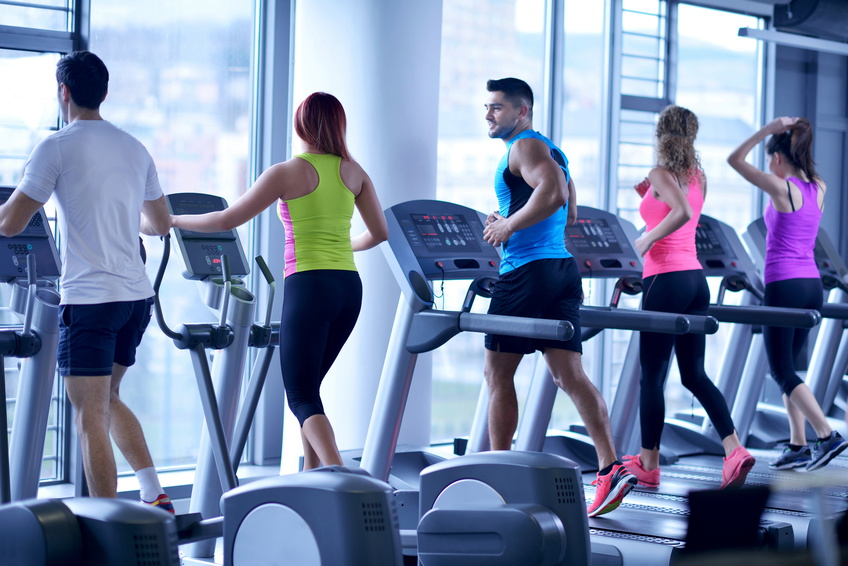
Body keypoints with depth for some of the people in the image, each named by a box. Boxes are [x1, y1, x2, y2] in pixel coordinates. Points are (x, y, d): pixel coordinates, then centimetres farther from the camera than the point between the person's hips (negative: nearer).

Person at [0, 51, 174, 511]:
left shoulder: (57, 147, -7)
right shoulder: (134, 149, 12)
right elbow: (161, 223, 22)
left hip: (90, 298, -7)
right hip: (137, 296, 7)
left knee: (91, 415, -1)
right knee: (107, 399, 22)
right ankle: (155, 497, 11)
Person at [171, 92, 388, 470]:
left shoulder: (288, 173, -6)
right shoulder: (353, 172, 9)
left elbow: (228, 219, -4)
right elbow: (380, 232, 14)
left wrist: (174, 221, 10)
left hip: (308, 286, -6)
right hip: (349, 286, 6)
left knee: (301, 396, -2)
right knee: (308, 385, 21)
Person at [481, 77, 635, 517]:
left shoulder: (525, 147, -8)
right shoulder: (551, 150, 22)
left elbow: (553, 192, -26)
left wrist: (509, 225, -17)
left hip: (528, 271, -9)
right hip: (562, 269, 9)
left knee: (497, 372, 3)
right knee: (569, 374, 1)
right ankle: (610, 469, -10)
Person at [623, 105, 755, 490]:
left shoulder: (660, 173, -10)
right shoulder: (698, 177, 13)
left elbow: (683, 213, -27)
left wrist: (647, 239, -16)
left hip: (666, 280, -8)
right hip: (696, 279, 8)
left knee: (652, 375, 3)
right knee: (695, 374, 11)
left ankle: (647, 465, 10)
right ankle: (734, 451, -3)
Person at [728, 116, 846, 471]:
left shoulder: (781, 188, -12)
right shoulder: (819, 189, 7)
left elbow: (734, 159, -6)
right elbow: (803, 169, 31)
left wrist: (768, 130, -8)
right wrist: (788, 135, 19)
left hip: (783, 287, -7)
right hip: (812, 286, 7)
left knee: (782, 372, 0)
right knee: (787, 368, 16)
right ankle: (798, 446, 13)